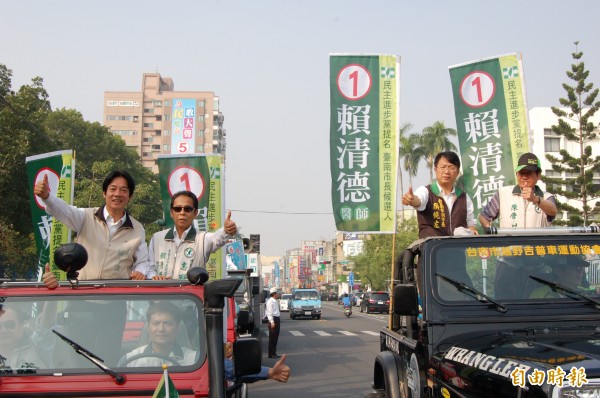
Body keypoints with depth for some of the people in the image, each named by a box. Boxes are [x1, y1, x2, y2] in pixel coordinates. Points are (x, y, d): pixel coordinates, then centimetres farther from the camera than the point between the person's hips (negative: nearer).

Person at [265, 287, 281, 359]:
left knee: (276, 337, 13)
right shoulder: (270, 302, -14)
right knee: (272, 337, -4)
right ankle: (271, 354, 2)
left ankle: (274, 353, 21)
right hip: (273, 319, -9)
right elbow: (269, 312, -18)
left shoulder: (276, 301, 15)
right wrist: (272, 322, -22)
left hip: (277, 319, 9)